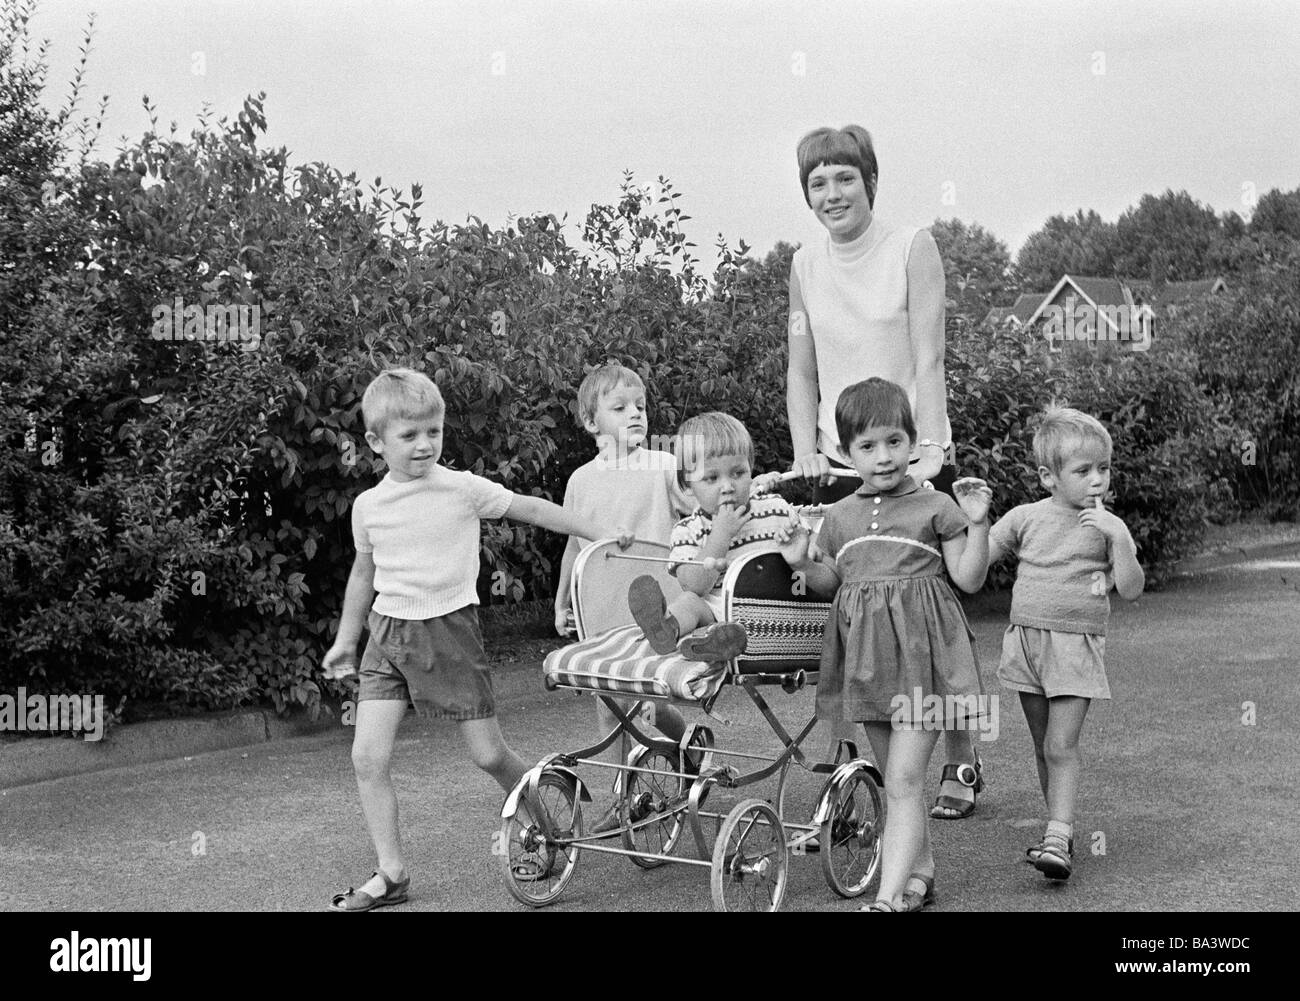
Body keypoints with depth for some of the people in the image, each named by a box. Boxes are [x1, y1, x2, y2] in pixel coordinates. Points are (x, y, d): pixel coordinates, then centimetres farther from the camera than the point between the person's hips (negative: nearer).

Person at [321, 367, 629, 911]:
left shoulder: (463, 488, -8)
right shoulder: (369, 505, 2)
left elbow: (530, 508, 3)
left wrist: (599, 532, 3)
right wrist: (345, 640, 23)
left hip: (449, 628, -3)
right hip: (388, 634, 3)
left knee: (489, 753, 0)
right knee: (368, 757, -7)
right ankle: (391, 875, 5)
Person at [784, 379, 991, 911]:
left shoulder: (935, 508, -1)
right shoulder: (840, 517, 12)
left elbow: (969, 578, -2)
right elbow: (833, 583, 20)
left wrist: (977, 523, -14)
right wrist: (806, 567, 0)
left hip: (919, 652, -5)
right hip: (866, 655, 5)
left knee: (903, 780, -11)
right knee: (896, 779, 15)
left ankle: (890, 895, -13)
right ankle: (919, 872, 29)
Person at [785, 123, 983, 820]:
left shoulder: (911, 247, -4)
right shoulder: (805, 265, 9)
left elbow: (928, 358, -10)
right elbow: (801, 373, 11)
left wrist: (929, 448, -18)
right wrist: (806, 450, -1)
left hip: (913, 458, -3)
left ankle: (962, 763, 17)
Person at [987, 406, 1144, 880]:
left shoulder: (1107, 526, 0)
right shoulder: (1025, 518, 4)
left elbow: (1131, 589, -7)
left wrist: (1117, 538, -18)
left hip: (1077, 645, -3)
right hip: (1026, 639, 3)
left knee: (1061, 746, -12)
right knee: (1043, 746, 10)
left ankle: (1058, 839, -14)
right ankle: (1060, 830, 20)